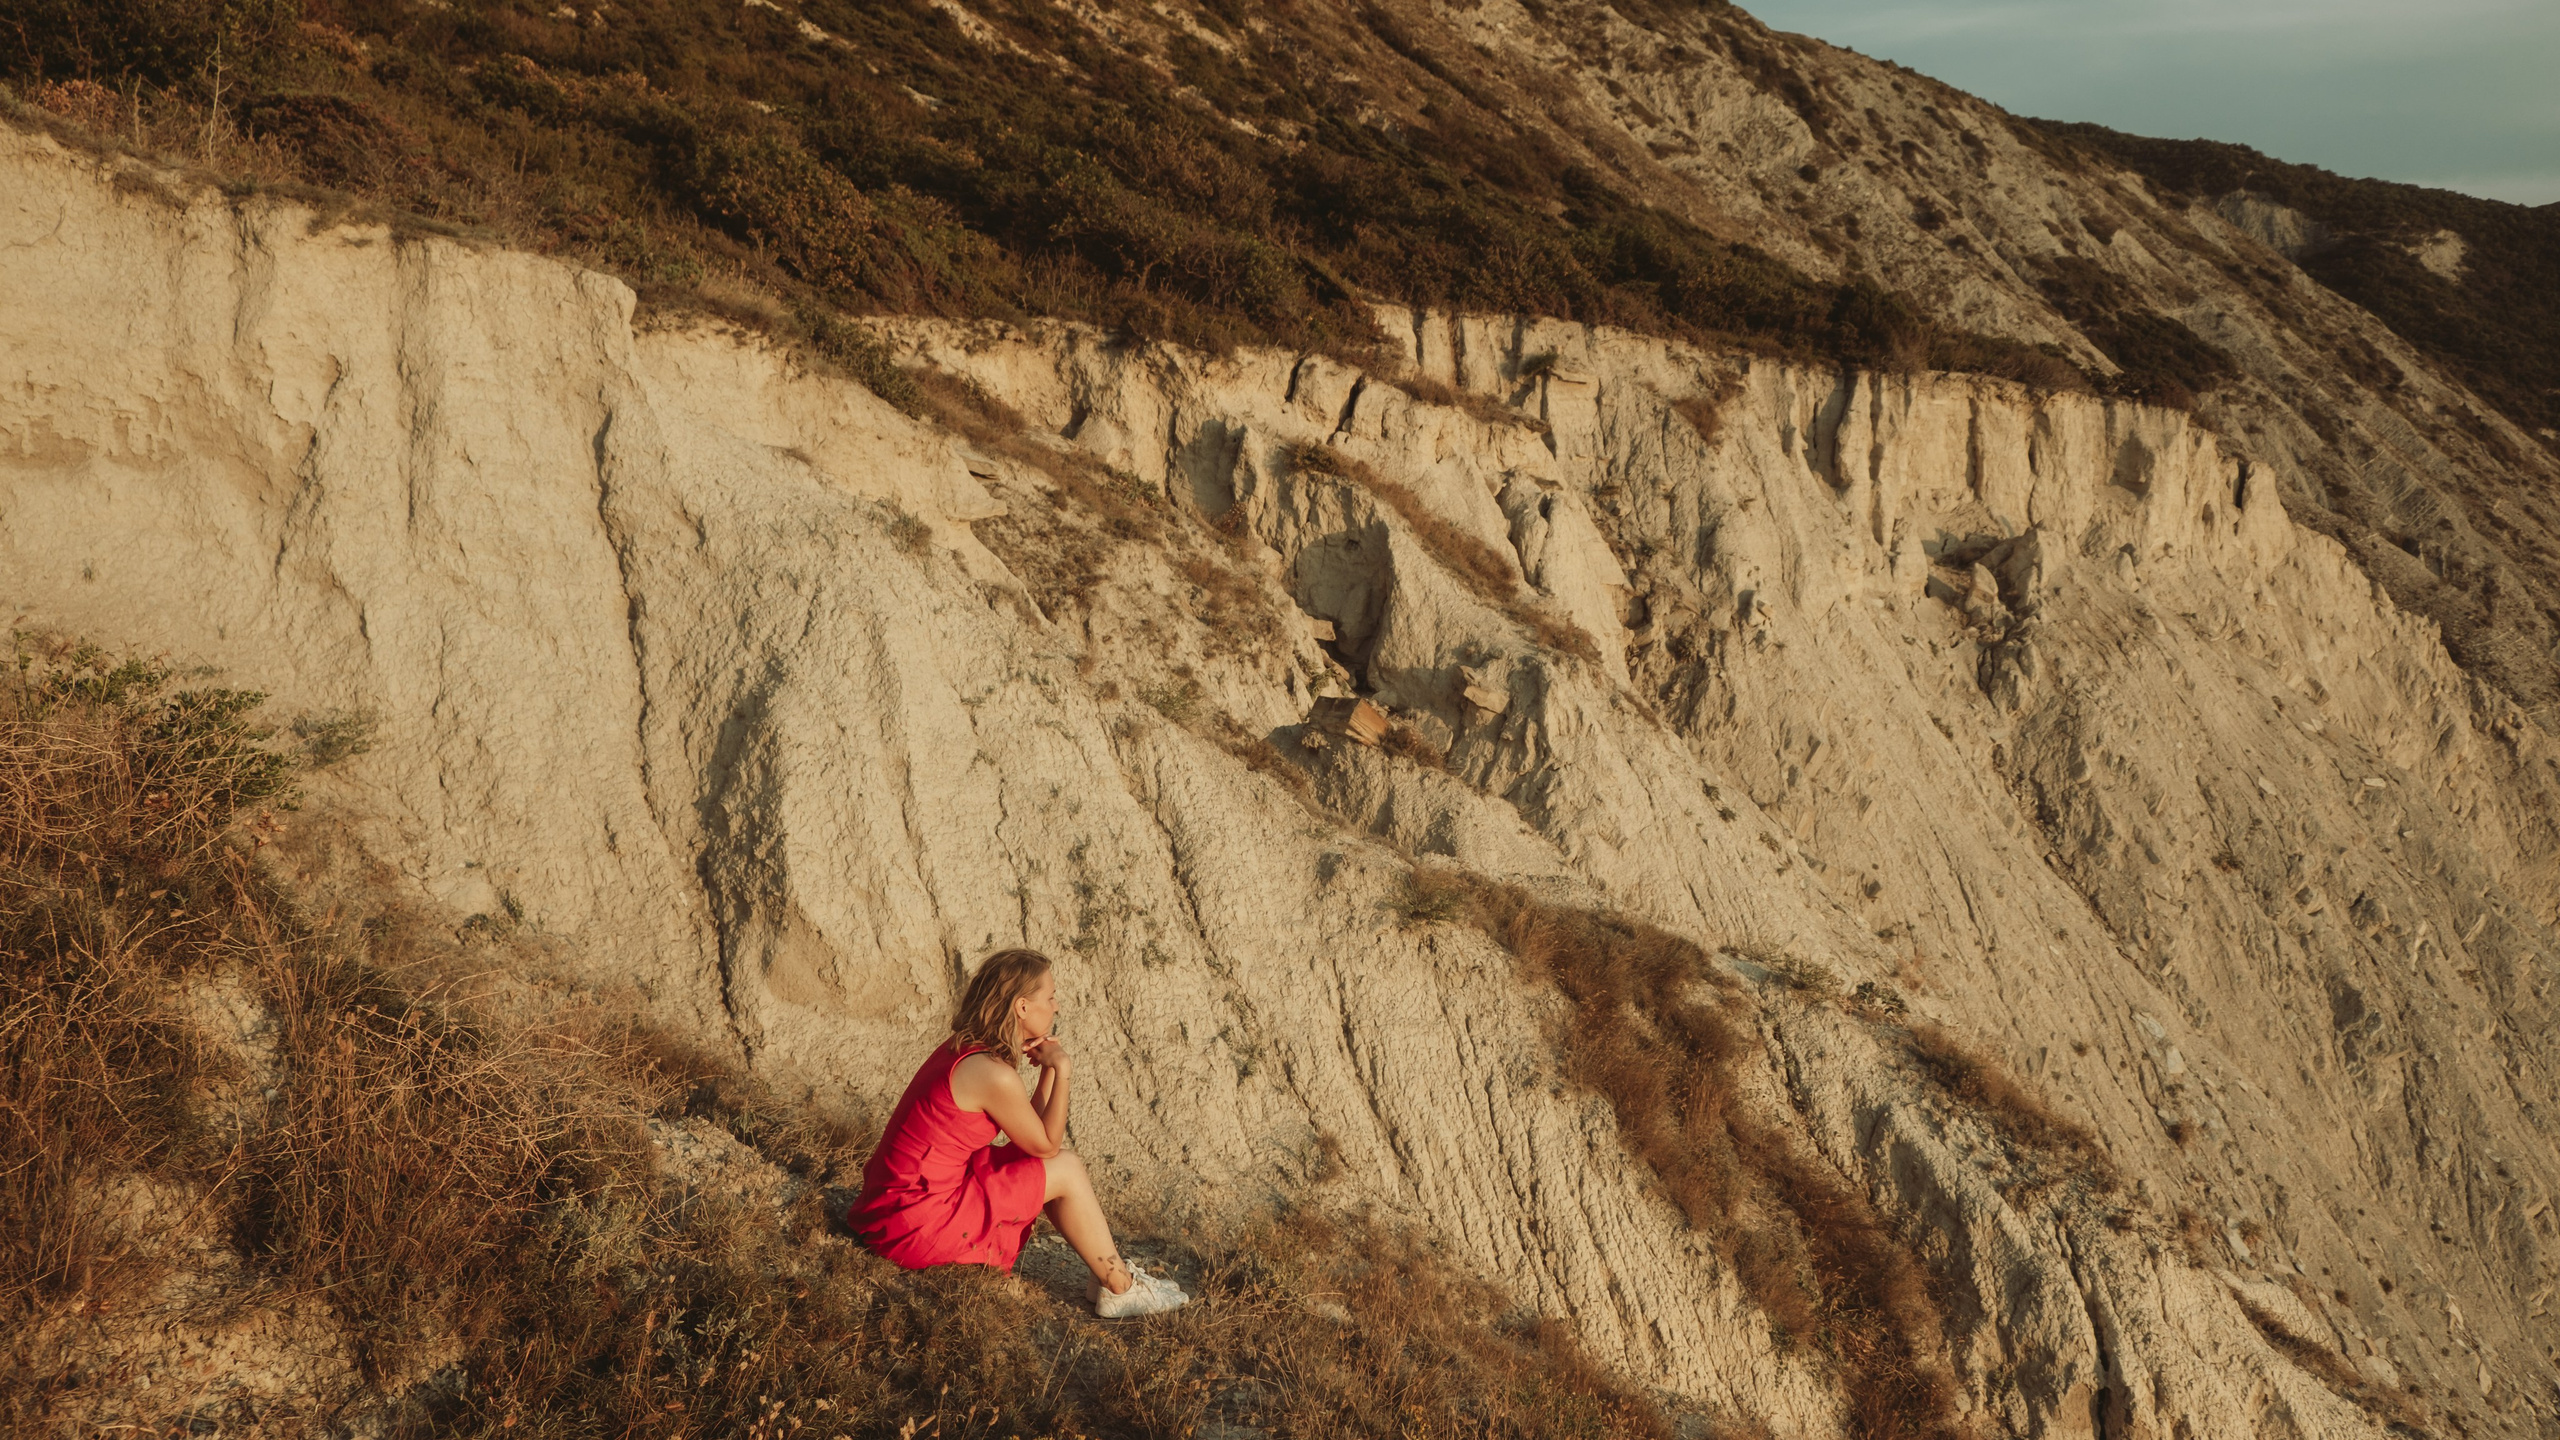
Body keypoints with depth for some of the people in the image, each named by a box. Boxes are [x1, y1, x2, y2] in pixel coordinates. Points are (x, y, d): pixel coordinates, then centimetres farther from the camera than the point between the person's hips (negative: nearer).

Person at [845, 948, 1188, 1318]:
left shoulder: (960, 1049, 8)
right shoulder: (994, 1074, -22)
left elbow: (1033, 1134, 13)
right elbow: (1047, 1145, -7)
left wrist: (1049, 1069, 4)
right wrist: (1060, 1071, -4)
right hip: (917, 1225, -10)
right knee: (1066, 1169, -4)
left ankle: (1111, 1272, 22)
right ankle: (1121, 1289, 11)